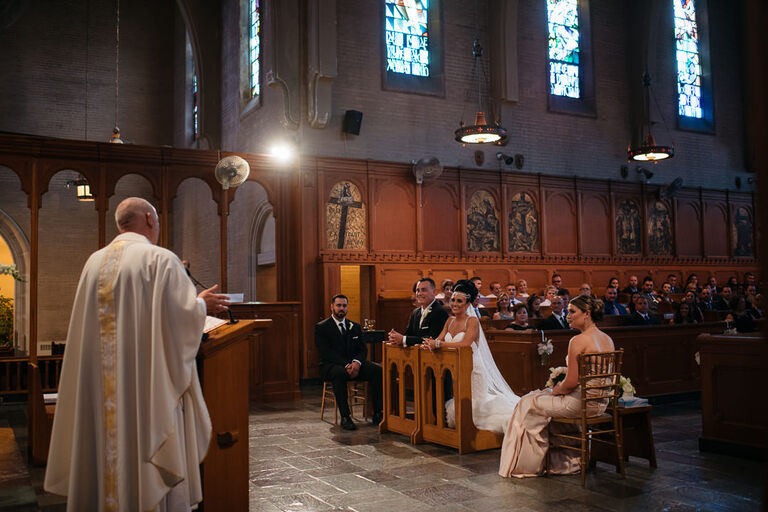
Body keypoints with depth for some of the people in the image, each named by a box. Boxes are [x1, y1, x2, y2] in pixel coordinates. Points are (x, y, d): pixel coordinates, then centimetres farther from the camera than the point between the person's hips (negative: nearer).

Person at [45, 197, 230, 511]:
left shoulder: (94, 262, 9)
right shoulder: (160, 259, -10)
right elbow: (182, 313, -15)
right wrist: (202, 304, 6)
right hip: (146, 383, -6)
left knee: (105, 451, 13)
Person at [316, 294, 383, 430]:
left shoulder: (355, 327, 18)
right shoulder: (321, 327, 2)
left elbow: (363, 349, 8)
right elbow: (326, 352, -10)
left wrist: (356, 362, -16)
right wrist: (346, 365, -23)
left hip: (354, 365, 5)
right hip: (331, 366, -4)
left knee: (377, 370, -23)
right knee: (340, 373, -40)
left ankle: (377, 414, -19)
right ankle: (345, 417, -35)